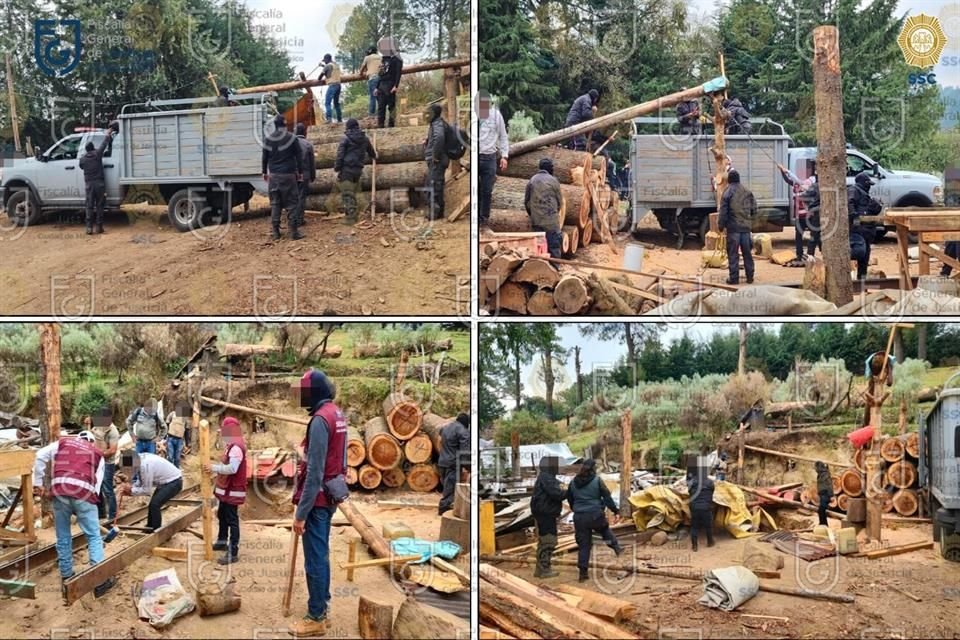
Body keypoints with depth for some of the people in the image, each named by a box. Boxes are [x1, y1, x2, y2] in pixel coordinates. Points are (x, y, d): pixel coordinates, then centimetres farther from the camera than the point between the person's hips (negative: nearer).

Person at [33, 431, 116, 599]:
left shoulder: (63, 442, 27)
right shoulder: (97, 453, 26)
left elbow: (40, 456, 12)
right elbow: (98, 481, 14)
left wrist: (38, 483, 16)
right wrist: (93, 500, 16)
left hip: (59, 491, 1)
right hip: (83, 492, -1)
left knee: (63, 538, 13)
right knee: (93, 536, 6)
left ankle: (66, 579, 19)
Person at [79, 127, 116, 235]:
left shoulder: (82, 158, 1)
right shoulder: (97, 154, -3)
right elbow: (104, 143, 10)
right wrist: (108, 134, 26)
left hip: (89, 184, 1)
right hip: (99, 183, -1)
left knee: (89, 207, 2)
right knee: (99, 206, 4)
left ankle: (89, 227, -4)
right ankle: (99, 227, 1)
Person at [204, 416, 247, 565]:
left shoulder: (236, 448, -23)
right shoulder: (232, 446, 13)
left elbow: (232, 468, -31)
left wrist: (213, 468, -27)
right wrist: (214, 467, 7)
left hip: (232, 491, -11)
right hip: (226, 489, 11)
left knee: (232, 520, -8)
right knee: (222, 515, 25)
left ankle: (233, 553, -6)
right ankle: (222, 541, 43)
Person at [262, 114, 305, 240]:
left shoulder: (268, 139, 4)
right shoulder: (291, 138, -6)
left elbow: (264, 157, 10)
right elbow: (299, 157, -2)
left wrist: (264, 172, 21)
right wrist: (300, 172, 7)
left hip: (274, 175, 3)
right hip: (288, 175, -3)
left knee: (275, 203, 9)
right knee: (291, 203, 0)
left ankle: (276, 232, 8)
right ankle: (294, 231, -3)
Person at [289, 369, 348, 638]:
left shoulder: (320, 419, -20)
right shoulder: (338, 415, 9)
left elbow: (314, 473, -23)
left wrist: (301, 513, -20)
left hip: (317, 499, -10)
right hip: (329, 496, 10)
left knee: (314, 559, -2)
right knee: (321, 555, 19)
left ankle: (316, 618, 5)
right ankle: (322, 607, 28)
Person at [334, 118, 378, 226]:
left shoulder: (346, 138, -5)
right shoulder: (364, 138, 12)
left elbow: (340, 154, -11)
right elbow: (371, 151, 30)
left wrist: (337, 168, -7)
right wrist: (374, 156, 52)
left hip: (346, 168, -6)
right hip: (358, 169, 6)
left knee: (347, 193, -5)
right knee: (353, 193, 17)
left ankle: (350, 217, -12)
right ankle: (353, 215, 20)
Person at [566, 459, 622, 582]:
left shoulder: (574, 482, 6)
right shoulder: (597, 480, -7)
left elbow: (569, 499, 17)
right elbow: (607, 497, -6)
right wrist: (616, 511, 3)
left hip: (579, 517, 3)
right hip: (595, 515, -3)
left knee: (583, 545, 7)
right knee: (605, 530, 30)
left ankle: (583, 572, 6)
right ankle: (616, 548, 32)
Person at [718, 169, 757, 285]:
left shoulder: (727, 192, -8)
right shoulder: (747, 191, 7)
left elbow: (723, 211, -9)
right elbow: (754, 209, 10)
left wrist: (721, 226, -1)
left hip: (733, 227, -4)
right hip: (746, 226, 5)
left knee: (733, 253, 0)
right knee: (747, 252, 11)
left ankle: (734, 278, -1)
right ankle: (750, 276, 15)